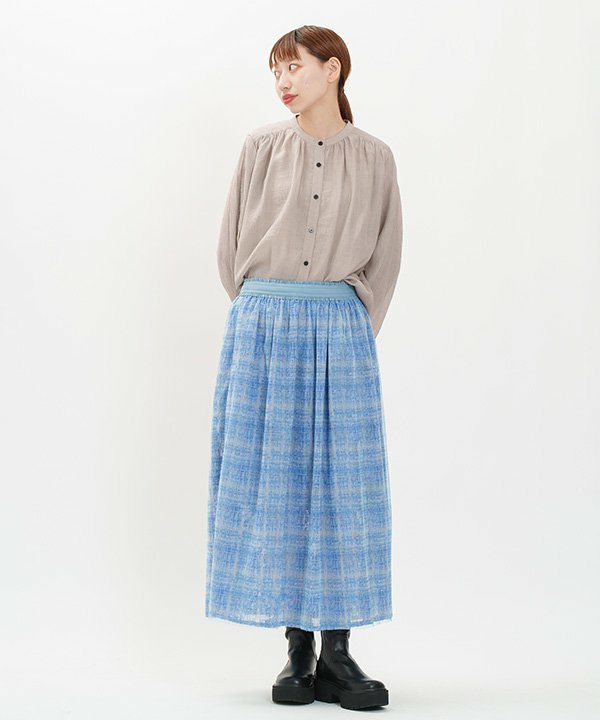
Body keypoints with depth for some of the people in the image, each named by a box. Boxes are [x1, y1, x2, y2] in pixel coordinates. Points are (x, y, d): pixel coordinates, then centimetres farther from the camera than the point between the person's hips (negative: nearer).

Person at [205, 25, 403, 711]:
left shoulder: (372, 158, 6)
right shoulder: (261, 148, 6)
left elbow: (385, 256, 11)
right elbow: (231, 246, 10)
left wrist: (354, 326, 4)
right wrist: (263, 319, 5)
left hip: (341, 332, 0)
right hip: (263, 330, 0)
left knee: (343, 484, -2)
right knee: (274, 483, 0)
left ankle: (337, 654, 5)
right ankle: (298, 649, 9)